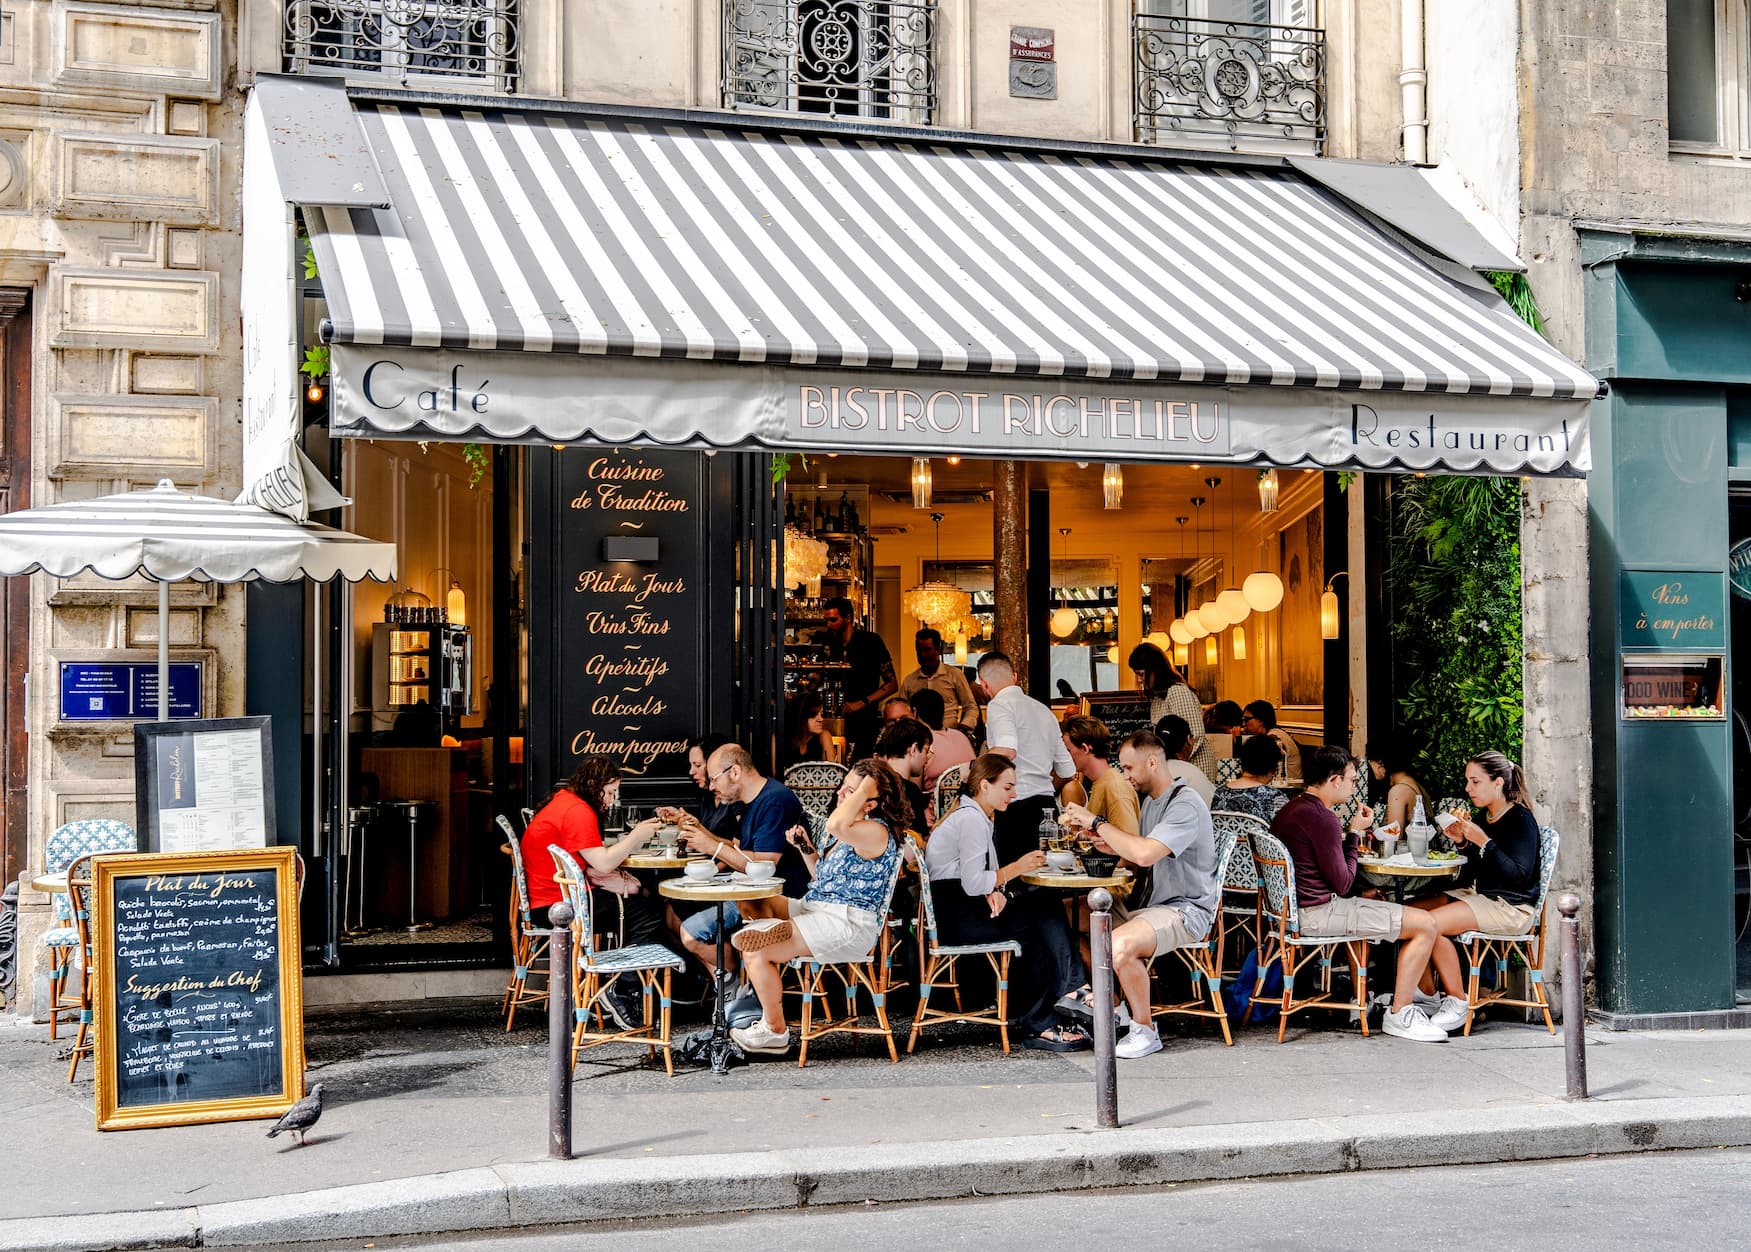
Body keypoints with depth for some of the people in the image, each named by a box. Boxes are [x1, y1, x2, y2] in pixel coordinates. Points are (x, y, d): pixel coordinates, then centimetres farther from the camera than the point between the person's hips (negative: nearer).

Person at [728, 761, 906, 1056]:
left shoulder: (876, 832, -15)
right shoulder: (852, 831, 19)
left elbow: (835, 826, -37)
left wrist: (864, 787, -24)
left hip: (848, 924, -11)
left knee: (756, 952, -17)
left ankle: (775, 1032, -3)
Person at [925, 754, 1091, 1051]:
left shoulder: (975, 815, 19)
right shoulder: (971, 819, -14)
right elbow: (972, 883, -21)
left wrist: (994, 891, -6)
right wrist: (1017, 868, -13)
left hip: (954, 909, 10)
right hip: (954, 918, -10)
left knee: (1045, 907, -3)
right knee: (1045, 918, -13)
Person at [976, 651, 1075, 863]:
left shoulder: (999, 705, -5)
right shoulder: (1043, 709, 20)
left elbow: (1006, 751, -25)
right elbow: (1067, 772, 22)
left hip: (1017, 805, -8)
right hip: (1046, 802, 8)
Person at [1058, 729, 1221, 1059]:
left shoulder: (1186, 805, -18)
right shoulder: (1151, 800, 14)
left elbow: (1145, 854, -31)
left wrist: (1097, 823, -21)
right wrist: (1112, 847, 1)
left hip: (1186, 909, -10)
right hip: (1153, 904, 10)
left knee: (1120, 945, -33)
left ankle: (1144, 1028, -16)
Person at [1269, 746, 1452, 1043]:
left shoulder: (1291, 809, 13)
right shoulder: (1322, 818, -19)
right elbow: (1342, 884, -14)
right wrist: (1354, 833, -4)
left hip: (1295, 907, 11)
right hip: (1318, 914, -11)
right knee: (1425, 923, -8)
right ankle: (1399, 1015, -1)